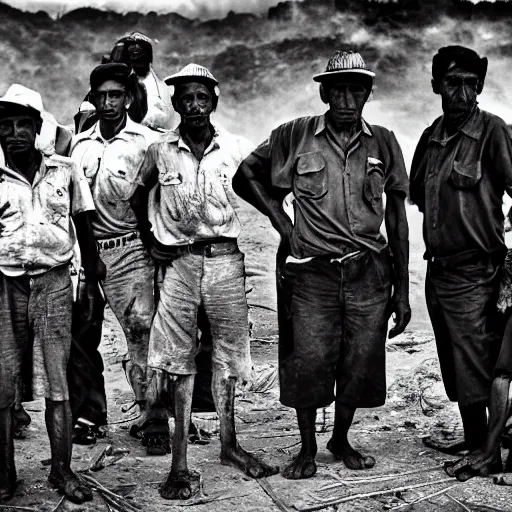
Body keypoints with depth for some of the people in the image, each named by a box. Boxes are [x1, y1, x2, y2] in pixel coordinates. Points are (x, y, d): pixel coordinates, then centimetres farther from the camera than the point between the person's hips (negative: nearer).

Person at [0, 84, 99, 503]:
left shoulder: (65, 171, 4)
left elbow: (85, 230, 10)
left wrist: (92, 286, 11)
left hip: (54, 283, 0)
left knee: (56, 381, 0)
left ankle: (62, 470, 8)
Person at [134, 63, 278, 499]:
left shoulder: (236, 149, -2)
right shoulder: (160, 151, 0)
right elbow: (142, 194, 17)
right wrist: (151, 239, 12)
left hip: (226, 259, 1)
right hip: (179, 262, 0)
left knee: (228, 352, 10)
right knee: (179, 359, 2)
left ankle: (229, 444, 25)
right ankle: (180, 461, 8)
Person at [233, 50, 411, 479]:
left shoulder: (384, 144, 6)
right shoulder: (294, 137, 0)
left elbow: (397, 219, 9)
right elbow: (245, 176, 11)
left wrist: (402, 290, 7)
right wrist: (282, 222, 0)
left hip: (369, 271, 2)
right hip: (312, 271, -2)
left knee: (361, 362, 5)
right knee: (309, 360, -3)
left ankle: (342, 440, 29)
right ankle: (307, 448, 19)